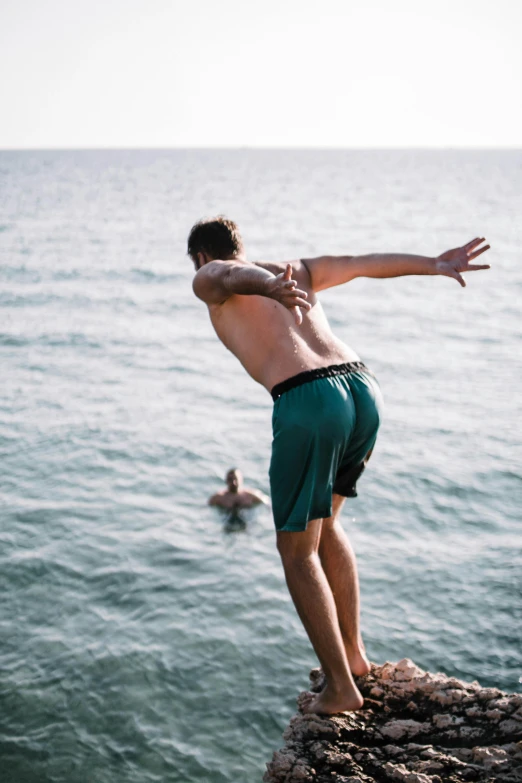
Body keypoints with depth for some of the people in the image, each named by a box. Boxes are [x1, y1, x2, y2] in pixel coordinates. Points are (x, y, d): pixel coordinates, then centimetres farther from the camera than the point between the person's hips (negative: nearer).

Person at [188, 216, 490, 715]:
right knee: (322, 523, 27)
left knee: (297, 550, 9)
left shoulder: (208, 280, 15)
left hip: (308, 402, -7)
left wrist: (270, 289, -31)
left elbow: (238, 276, -9)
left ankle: (341, 688, 11)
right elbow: (364, 262, 21)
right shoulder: (296, 270, 31)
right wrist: (436, 265, 14)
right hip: (363, 388, 7)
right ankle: (353, 651, 32)